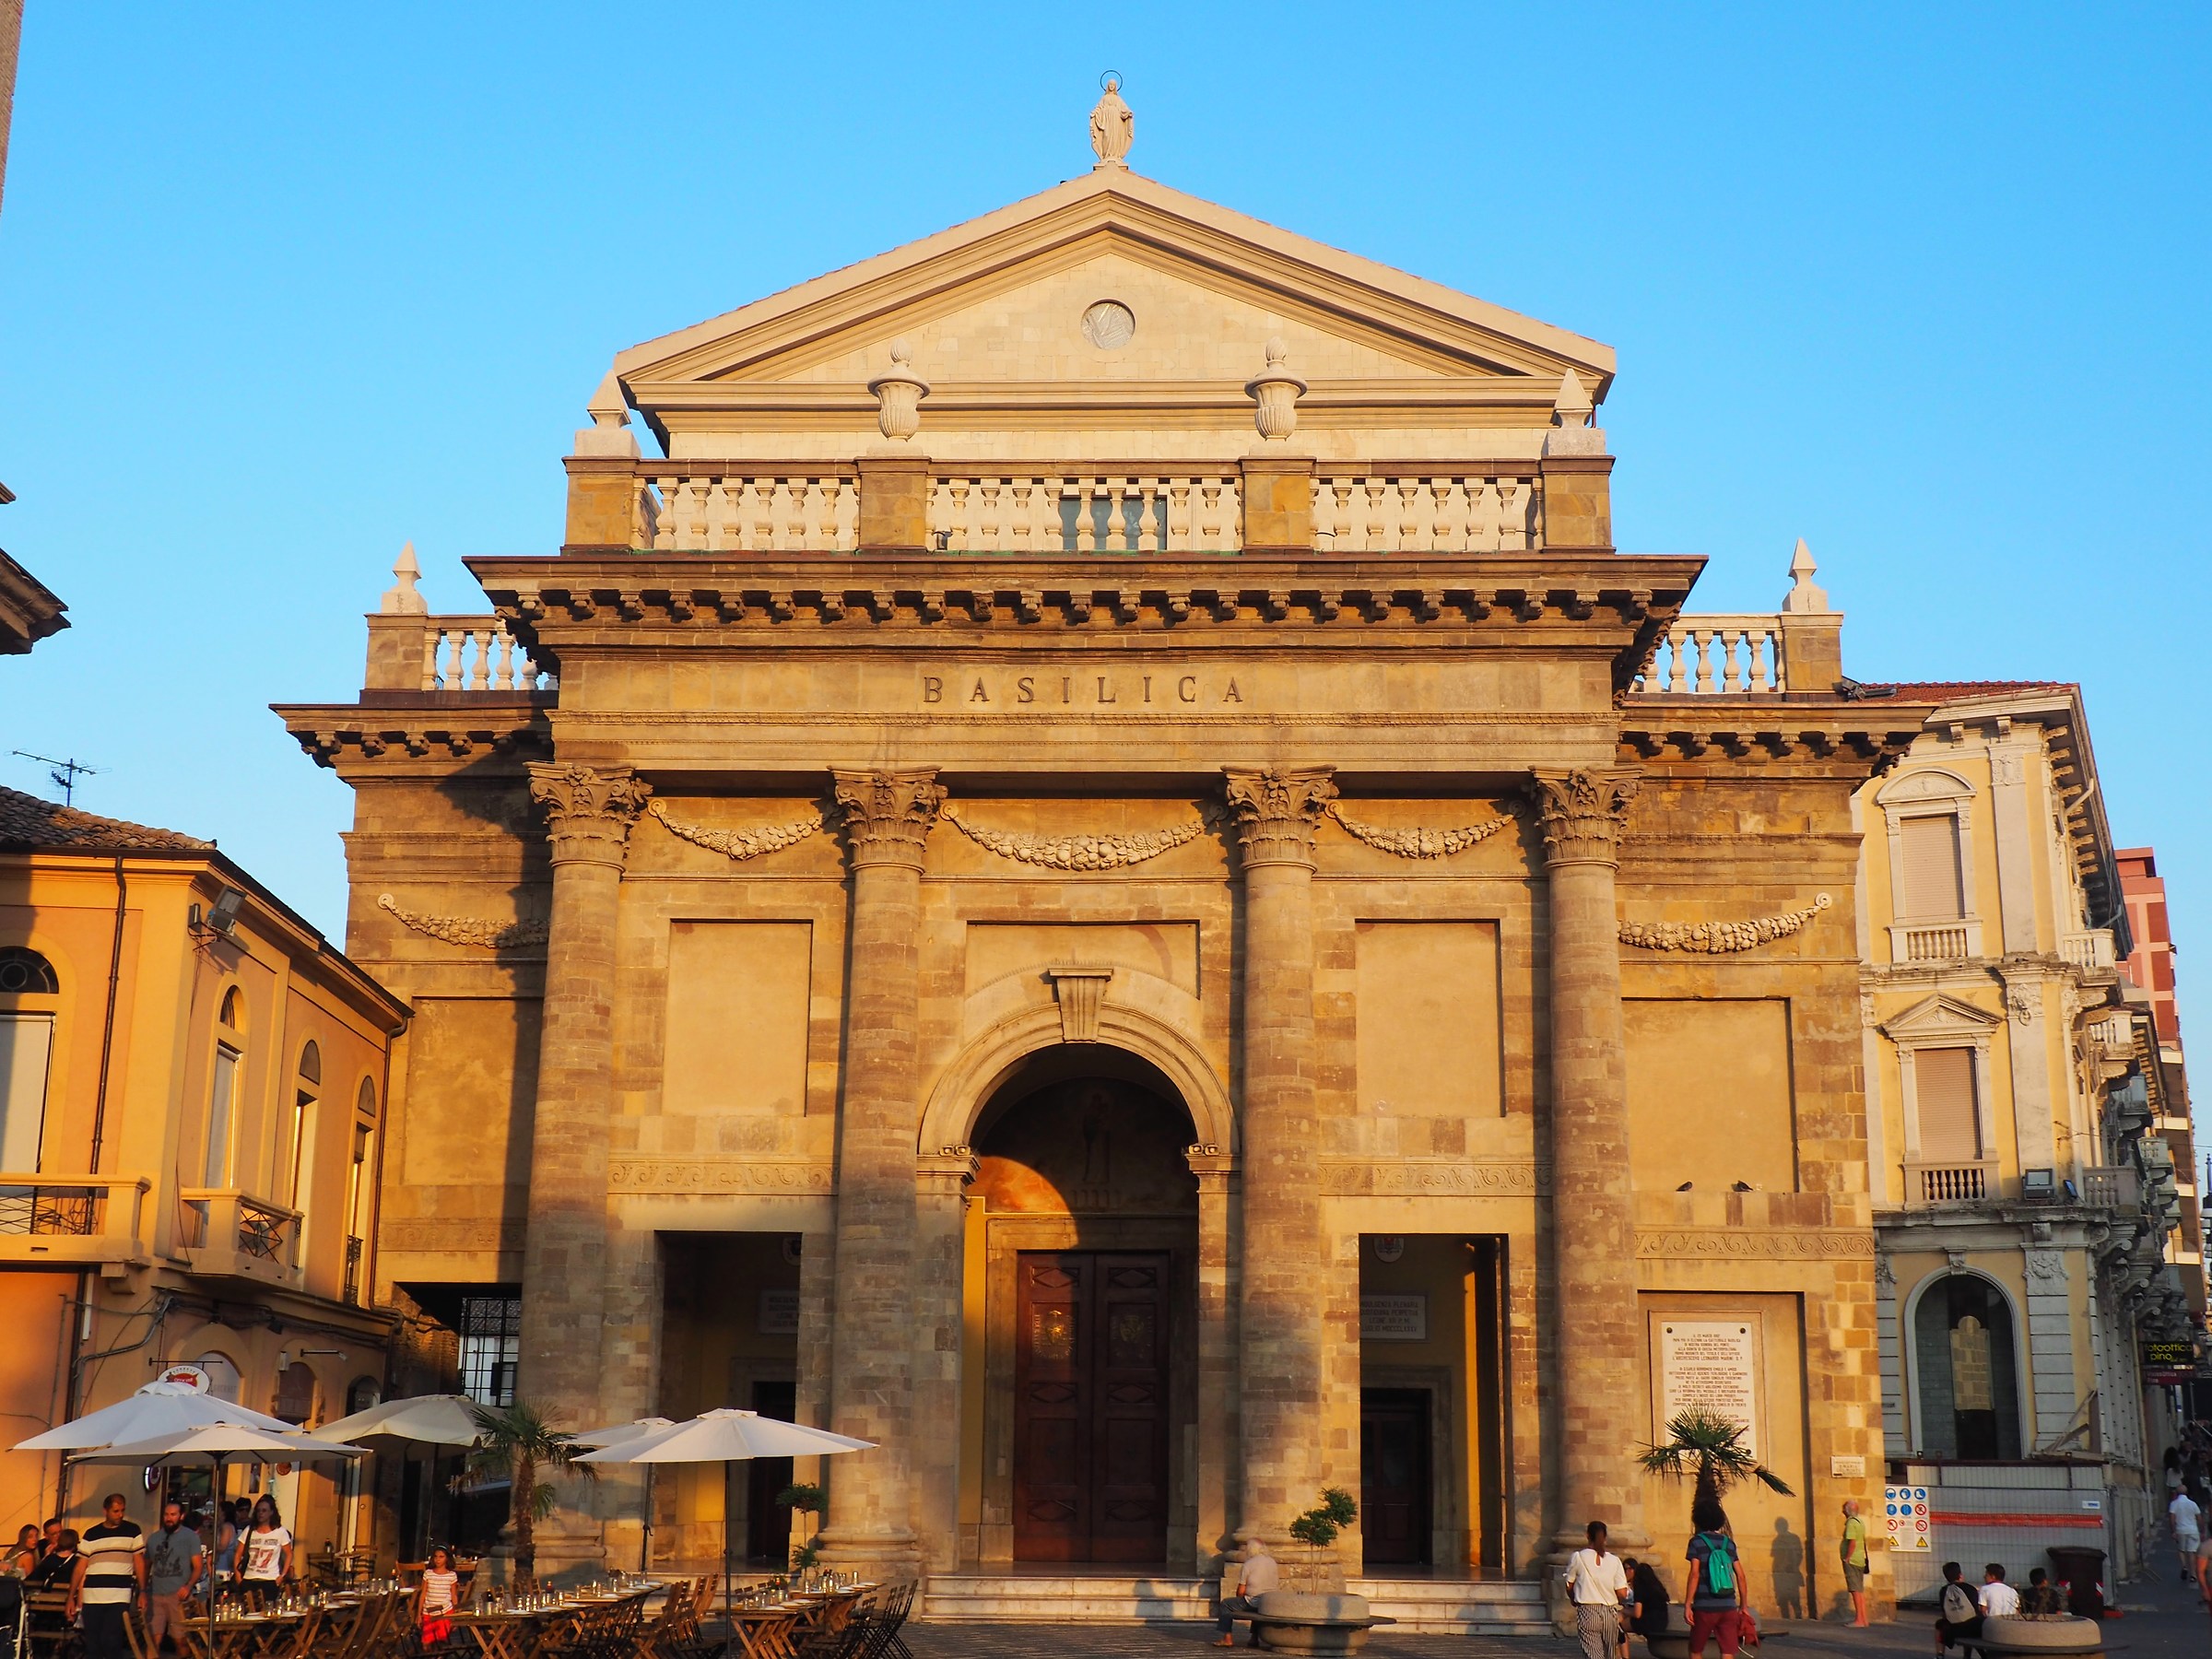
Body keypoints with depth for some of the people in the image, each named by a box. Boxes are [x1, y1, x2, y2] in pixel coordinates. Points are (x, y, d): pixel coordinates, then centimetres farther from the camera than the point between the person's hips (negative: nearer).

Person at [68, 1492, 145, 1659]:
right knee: (92, 1645, 4)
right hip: (91, 1598, 2)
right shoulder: (91, 1534, 9)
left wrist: (142, 1592, -1)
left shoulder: (132, 1531, 6)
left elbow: (139, 1562, 7)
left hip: (120, 1597, -2)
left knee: (111, 1642, -12)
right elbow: (80, 1567, 9)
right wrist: (71, 1597, 5)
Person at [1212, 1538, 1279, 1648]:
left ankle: (1228, 1638, 10)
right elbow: (1277, 1583, 15)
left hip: (1253, 1602, -6)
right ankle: (1255, 1638, 36)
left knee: (1226, 1604, 12)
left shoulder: (1247, 1565, -9)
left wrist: (1240, 1601, 14)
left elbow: (1241, 1591, -7)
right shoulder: (1273, 1562, 7)